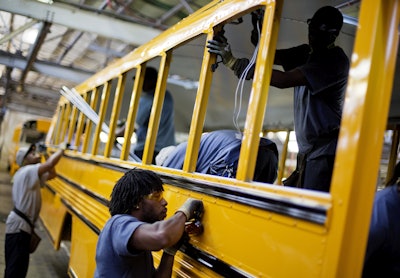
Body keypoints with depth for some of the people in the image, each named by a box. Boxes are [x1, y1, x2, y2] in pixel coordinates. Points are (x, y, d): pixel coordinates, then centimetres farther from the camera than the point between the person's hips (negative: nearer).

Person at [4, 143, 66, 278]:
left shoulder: (30, 173, 15)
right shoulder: (28, 171, -15)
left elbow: (52, 174, 18)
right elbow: (50, 164, -29)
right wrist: (62, 148, -14)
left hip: (22, 225, 10)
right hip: (19, 226, -10)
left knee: (19, 266, 16)